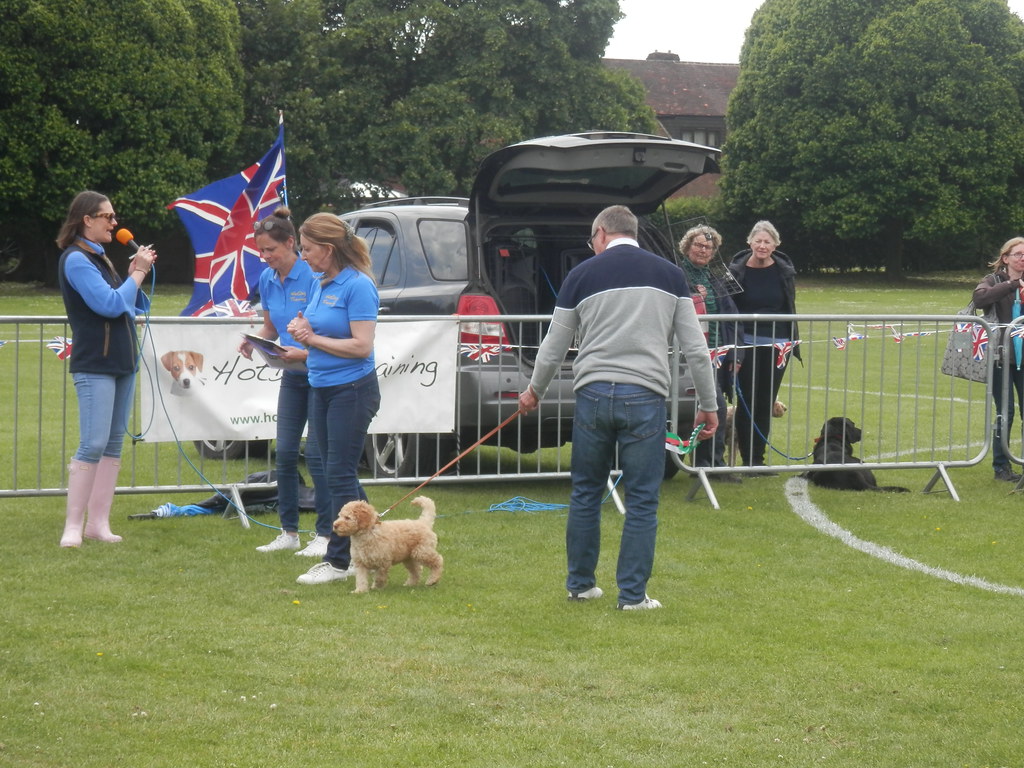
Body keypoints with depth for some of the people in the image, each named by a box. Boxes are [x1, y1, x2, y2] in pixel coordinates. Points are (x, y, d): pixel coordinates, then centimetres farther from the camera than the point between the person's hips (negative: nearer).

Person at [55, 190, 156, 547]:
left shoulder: (100, 258, 16)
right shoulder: (76, 260, -11)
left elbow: (129, 308, 18)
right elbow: (110, 304, -20)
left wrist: (134, 274, 4)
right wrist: (138, 273, -9)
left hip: (121, 362, 9)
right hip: (94, 365, -9)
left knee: (114, 444, 7)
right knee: (93, 445, -12)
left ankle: (98, 522, 9)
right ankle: (73, 526, -8)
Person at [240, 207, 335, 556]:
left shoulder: (313, 277, -19)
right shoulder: (267, 279, 3)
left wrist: (305, 353, -31)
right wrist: (253, 342, -5)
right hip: (292, 376, 7)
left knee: (316, 453, -6)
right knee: (285, 452, 7)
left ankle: (325, 534, 2)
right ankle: (289, 532, 17)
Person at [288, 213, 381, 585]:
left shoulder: (358, 286, -16)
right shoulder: (320, 284, 10)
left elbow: (361, 346, -21)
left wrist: (314, 338, -14)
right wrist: (302, 335, -3)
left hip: (352, 390, -9)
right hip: (322, 388, 9)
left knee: (340, 475, -5)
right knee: (339, 474, 13)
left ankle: (338, 560, 2)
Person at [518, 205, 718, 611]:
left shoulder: (583, 274, 7)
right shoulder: (669, 274, 9)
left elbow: (554, 346, 13)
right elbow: (694, 348, 5)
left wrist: (535, 391, 29)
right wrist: (708, 405, 13)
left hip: (593, 394, 1)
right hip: (645, 395, -1)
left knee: (586, 494, 14)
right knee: (642, 501, 5)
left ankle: (580, 584, 22)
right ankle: (632, 594, 5)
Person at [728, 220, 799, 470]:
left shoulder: (785, 271, 4)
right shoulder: (737, 270, -4)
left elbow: (790, 309, 10)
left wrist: (792, 343, 7)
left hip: (776, 345, 2)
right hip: (747, 344, -2)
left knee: (766, 403, 5)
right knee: (746, 402, -2)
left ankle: (758, 457, 12)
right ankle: (748, 458, 4)